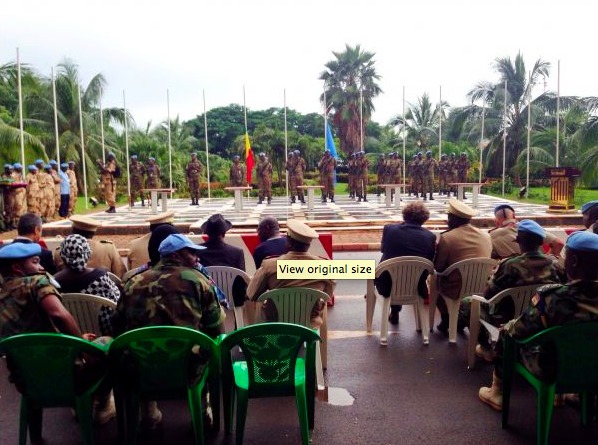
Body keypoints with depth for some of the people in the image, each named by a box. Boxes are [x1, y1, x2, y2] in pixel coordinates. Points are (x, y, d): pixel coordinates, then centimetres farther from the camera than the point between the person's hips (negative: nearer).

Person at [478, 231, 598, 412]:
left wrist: (510, 327, 4)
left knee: (507, 330, 18)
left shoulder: (553, 296, -30)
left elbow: (520, 330, -18)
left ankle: (496, 393, 33)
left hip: (551, 368, -5)